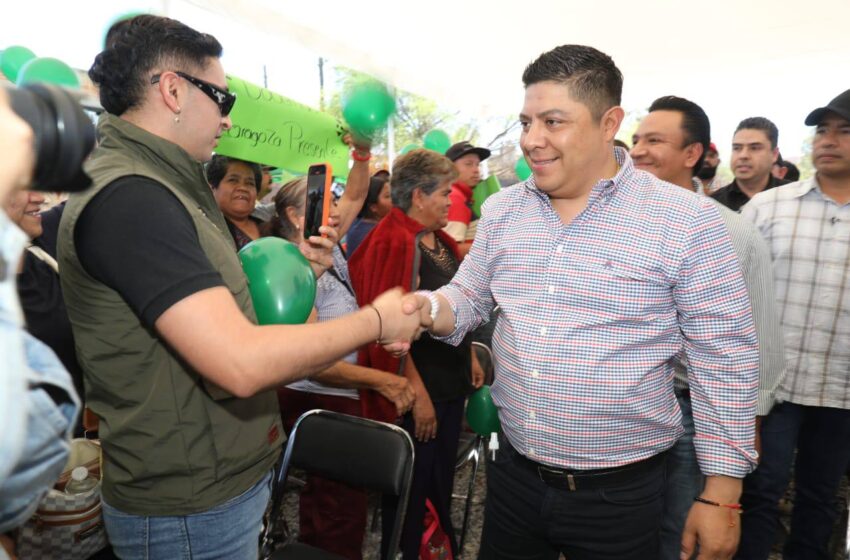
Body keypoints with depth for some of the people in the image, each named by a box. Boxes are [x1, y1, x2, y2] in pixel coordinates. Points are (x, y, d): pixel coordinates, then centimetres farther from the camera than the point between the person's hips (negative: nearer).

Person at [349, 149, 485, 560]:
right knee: (412, 486, 8)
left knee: (442, 480, 22)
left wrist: (470, 358, 15)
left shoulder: (439, 240, 10)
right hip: (420, 390, -9)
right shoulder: (396, 243, -18)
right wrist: (417, 393, -22)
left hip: (451, 382, 9)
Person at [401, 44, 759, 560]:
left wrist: (721, 496, -6)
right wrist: (427, 308, -13)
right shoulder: (501, 209, 0)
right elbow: (469, 298, 10)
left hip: (620, 495, -3)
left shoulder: (688, 221, -13)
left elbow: (725, 363, -9)